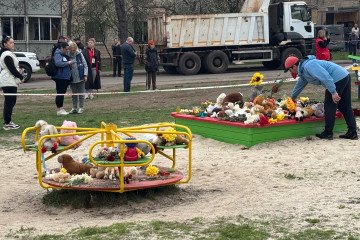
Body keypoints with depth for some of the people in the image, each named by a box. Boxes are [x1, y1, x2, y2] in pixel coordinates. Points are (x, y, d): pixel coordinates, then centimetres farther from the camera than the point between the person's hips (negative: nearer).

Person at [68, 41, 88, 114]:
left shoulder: (80, 54, -4)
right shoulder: (68, 56, -3)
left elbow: (85, 65, 0)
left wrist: (85, 75, -5)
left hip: (80, 78, -1)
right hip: (72, 79, 1)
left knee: (81, 94, 6)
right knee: (74, 94, 11)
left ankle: (81, 108, 15)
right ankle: (74, 108, 18)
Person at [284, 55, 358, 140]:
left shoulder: (308, 66, -15)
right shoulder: (303, 72, 20)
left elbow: (325, 77, -25)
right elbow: (299, 85, 38)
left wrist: (333, 92, -25)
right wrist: (292, 98, 50)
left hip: (338, 79, -10)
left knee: (329, 106, -1)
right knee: (345, 107, 11)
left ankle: (328, 133, 5)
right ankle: (352, 133, 12)